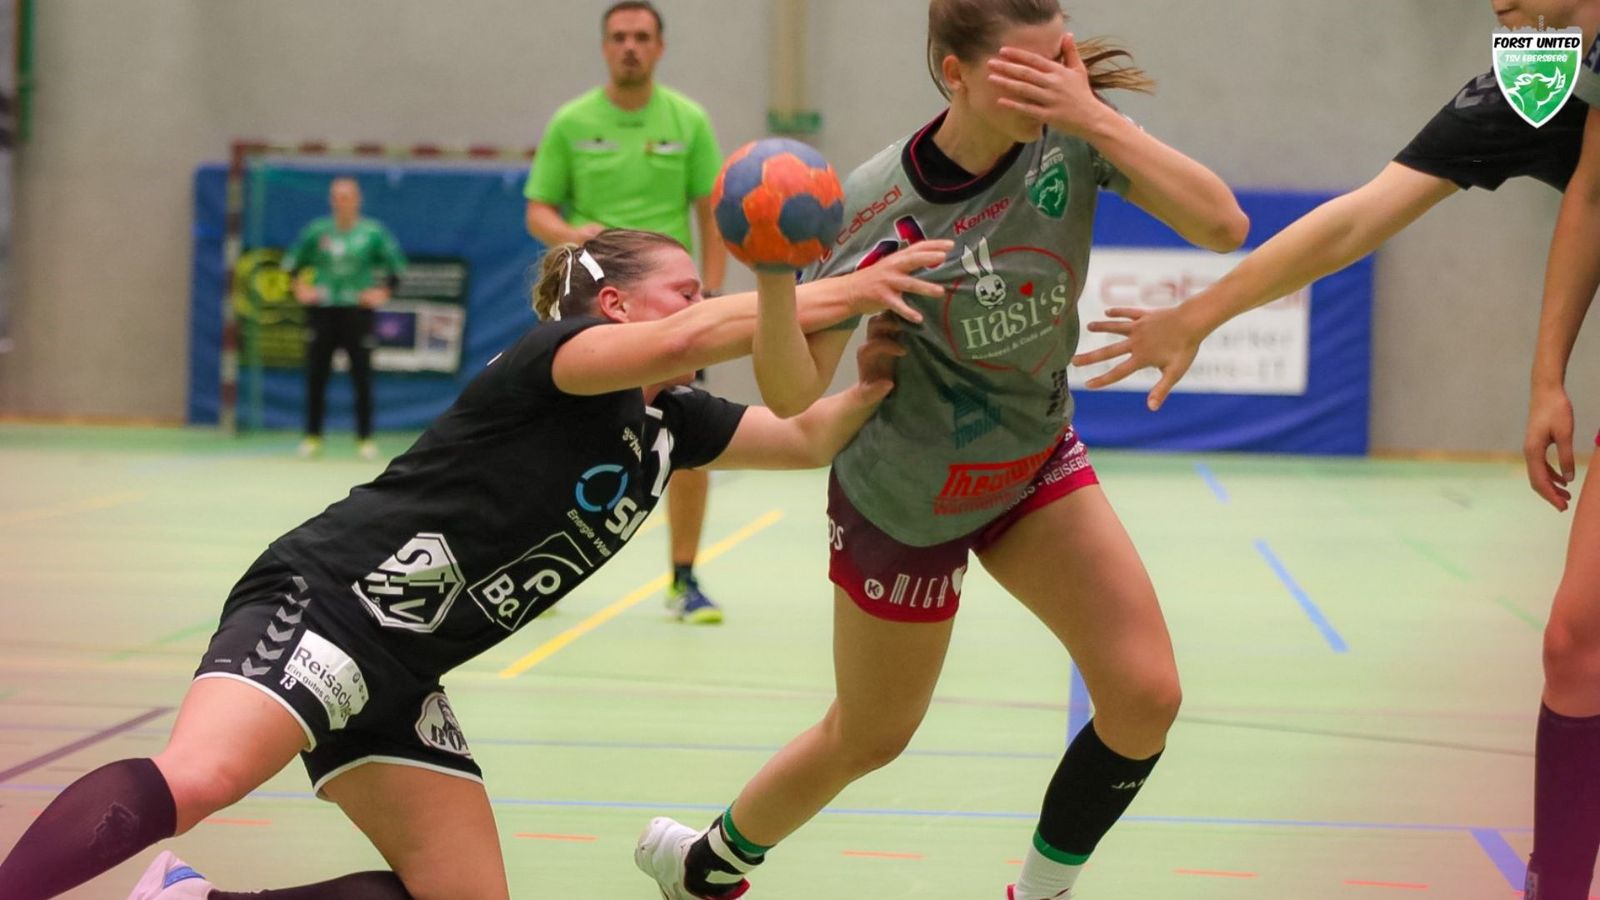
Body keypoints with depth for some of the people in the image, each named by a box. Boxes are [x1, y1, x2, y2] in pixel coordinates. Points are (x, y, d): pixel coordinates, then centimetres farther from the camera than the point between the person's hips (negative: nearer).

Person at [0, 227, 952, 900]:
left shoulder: (673, 423, 15)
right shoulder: (555, 354, -9)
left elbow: (809, 439, 16)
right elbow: (685, 340, -28)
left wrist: (873, 382, -4)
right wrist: (843, 293, -23)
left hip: (398, 674, 9)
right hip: (328, 598, -9)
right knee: (194, 782, -35)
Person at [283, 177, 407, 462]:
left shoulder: (373, 233, -1)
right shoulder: (317, 232, 2)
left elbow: (396, 265, 9)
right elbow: (292, 262, 15)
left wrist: (383, 291, 0)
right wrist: (300, 288, 5)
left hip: (358, 310, -1)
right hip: (322, 310, 1)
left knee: (362, 377, -2)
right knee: (316, 376, 2)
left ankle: (365, 438, 6)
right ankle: (313, 436, 10)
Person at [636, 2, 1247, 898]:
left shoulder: (1072, 137, -17)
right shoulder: (878, 203, -26)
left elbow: (1223, 224, -28)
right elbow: (794, 394, -25)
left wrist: (1094, 116, -35)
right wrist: (773, 275, -44)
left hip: (1037, 458, 4)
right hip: (905, 501, -3)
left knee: (1146, 695, -13)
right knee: (867, 740, 13)